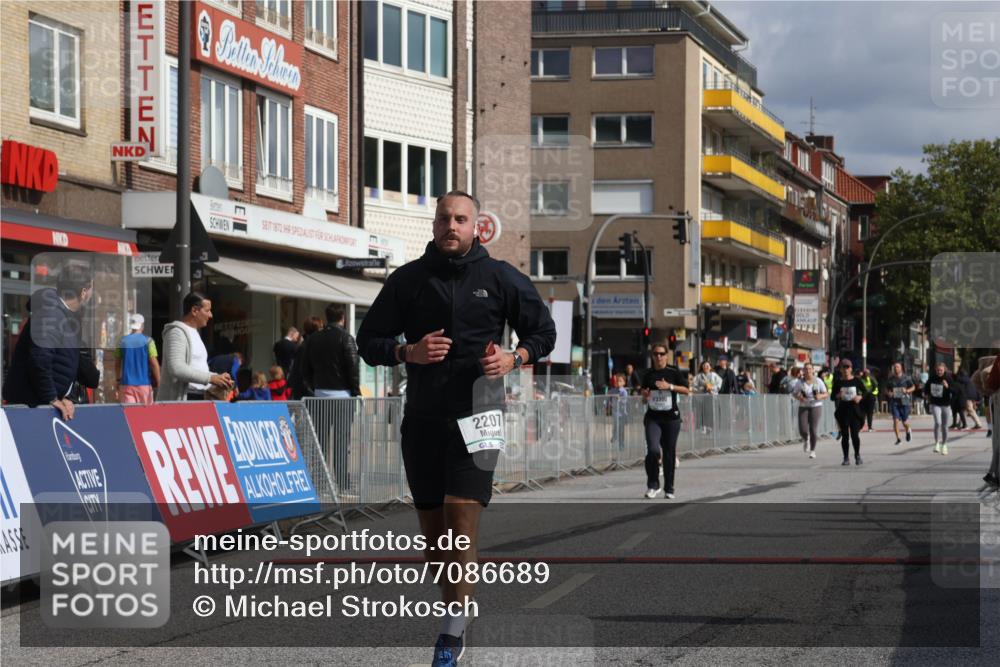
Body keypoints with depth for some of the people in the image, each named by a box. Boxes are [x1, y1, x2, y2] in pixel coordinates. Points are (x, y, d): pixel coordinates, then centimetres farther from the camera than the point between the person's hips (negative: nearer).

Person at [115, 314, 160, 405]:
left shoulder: (123, 341, 4)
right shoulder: (147, 341, -4)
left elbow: (117, 364, 9)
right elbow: (154, 363, -8)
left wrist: (118, 380, 22)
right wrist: (158, 382, 1)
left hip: (126, 384, 2)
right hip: (144, 384, -2)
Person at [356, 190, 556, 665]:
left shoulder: (501, 278, 3)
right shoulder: (408, 279, 6)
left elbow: (543, 332, 13)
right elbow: (369, 341, 10)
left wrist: (514, 359, -7)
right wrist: (408, 352, -10)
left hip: (477, 412, -3)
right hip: (423, 415, 3)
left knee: (462, 513, -15)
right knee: (430, 524, 6)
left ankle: (454, 628, -14)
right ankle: (444, 603, 22)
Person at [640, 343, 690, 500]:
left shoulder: (674, 372, 0)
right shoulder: (648, 374, 8)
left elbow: (686, 390, -4)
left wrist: (670, 386, -16)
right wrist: (645, 396, -2)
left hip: (671, 417, -1)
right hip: (653, 417, 1)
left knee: (669, 453, 4)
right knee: (653, 450, -18)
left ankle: (669, 489, 16)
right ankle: (652, 485, -3)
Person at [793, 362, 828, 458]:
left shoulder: (818, 381, -2)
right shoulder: (799, 382, 0)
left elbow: (826, 395, 3)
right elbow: (794, 394, 9)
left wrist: (820, 396, -19)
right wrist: (799, 397, -13)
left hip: (816, 407, -1)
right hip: (803, 407, 1)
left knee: (813, 430, -8)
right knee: (803, 430, -10)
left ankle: (813, 450, 9)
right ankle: (806, 440, 27)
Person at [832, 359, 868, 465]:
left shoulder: (857, 381, 1)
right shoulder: (838, 382, 3)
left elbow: (865, 392, 8)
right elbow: (833, 396, 5)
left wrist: (860, 397, -12)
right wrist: (838, 396, -17)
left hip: (855, 410, -1)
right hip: (842, 410, 1)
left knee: (855, 434, -5)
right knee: (845, 435, 3)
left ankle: (857, 456, 13)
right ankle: (846, 458, 10)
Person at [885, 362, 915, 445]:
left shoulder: (906, 378, 1)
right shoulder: (890, 379, 6)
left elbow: (913, 387, 8)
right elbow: (887, 389, 18)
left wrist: (907, 391, -11)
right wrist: (889, 393, -5)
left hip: (904, 401, -1)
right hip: (894, 402, 1)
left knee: (904, 422, 3)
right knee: (896, 420, -11)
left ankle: (908, 431, 38)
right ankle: (898, 438, -3)